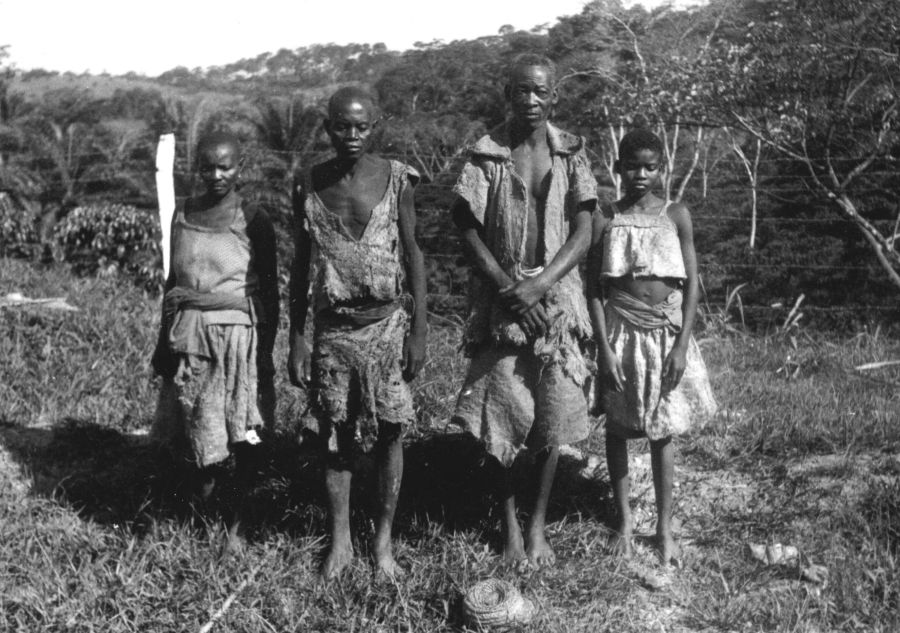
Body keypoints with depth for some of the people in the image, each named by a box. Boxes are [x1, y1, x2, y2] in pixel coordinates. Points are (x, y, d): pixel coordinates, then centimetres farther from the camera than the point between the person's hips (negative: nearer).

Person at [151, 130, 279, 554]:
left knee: (242, 435, 2)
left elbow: (270, 290, -2)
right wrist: (164, 340, 14)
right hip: (190, 334, 3)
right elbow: (172, 280, 14)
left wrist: (267, 351, -6)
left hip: (239, 334, -3)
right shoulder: (183, 216, 7)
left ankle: (234, 525, 14)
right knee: (196, 432, 4)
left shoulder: (253, 221, -4)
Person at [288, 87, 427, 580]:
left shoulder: (395, 181, -5)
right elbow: (302, 265, 5)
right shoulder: (308, 186, 0)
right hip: (331, 328, 2)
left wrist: (419, 332, -5)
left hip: (386, 324, -1)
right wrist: (296, 341, 3)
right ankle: (339, 541, 21)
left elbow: (413, 256, -1)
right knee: (335, 434, 7)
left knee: (389, 432, 4)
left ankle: (383, 540, 19)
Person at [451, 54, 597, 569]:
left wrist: (538, 285, -15)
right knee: (503, 415, 1)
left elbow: (583, 235, -3)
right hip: (500, 298, -1)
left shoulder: (571, 154, 1)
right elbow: (470, 232, -2)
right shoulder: (486, 154, -1)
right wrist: (508, 289, -12)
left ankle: (539, 525, 18)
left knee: (553, 417, 3)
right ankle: (510, 523, 18)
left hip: (557, 294, 1)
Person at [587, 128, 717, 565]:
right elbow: (594, 288, -1)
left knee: (663, 431, 6)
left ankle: (664, 527, 16)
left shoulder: (675, 216, 0)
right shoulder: (605, 218, -1)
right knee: (618, 428, 8)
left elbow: (692, 284, 0)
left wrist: (682, 345, -8)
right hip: (622, 332, 0)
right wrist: (604, 347, -9)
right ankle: (624, 520, 22)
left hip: (667, 332, 0)